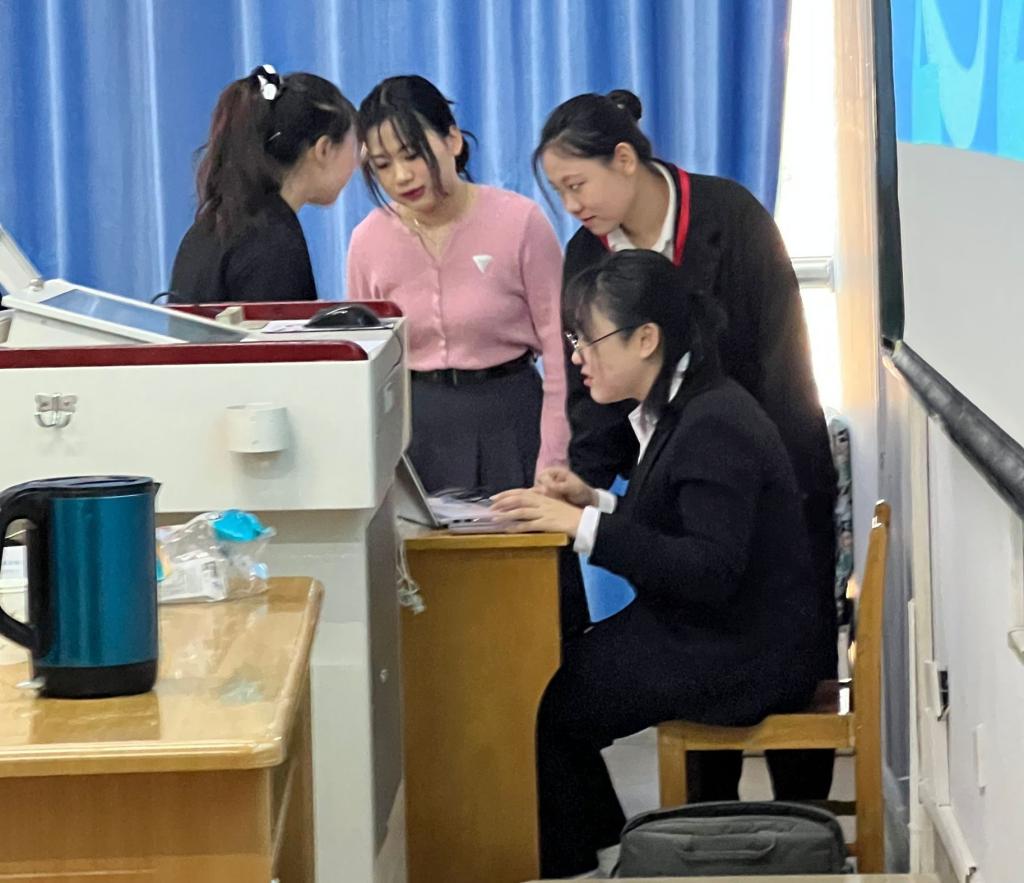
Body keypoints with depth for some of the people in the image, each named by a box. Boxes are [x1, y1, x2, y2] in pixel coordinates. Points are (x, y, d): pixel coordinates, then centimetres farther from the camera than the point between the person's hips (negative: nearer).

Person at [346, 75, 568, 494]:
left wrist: (552, 470, -11)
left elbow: (561, 354, -6)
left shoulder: (519, 221, -8)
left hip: (509, 417, -2)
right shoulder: (368, 240, 1)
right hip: (412, 425, 2)